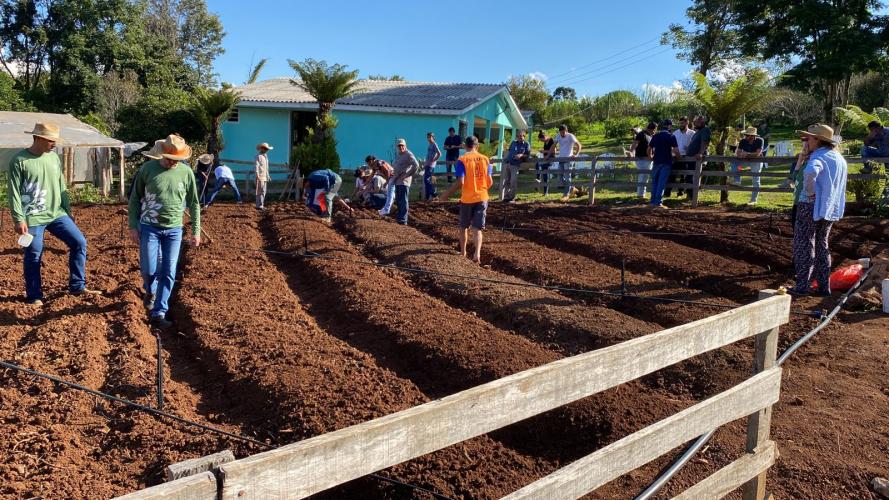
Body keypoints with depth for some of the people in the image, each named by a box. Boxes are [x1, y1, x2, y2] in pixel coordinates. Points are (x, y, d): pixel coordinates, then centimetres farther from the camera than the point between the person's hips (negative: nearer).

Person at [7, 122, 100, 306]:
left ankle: (77, 286, 9)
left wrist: (68, 211, 16)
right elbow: (13, 192, -10)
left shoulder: (54, 158, 7)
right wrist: (19, 219, -14)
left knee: (79, 242, -2)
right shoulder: (19, 161, -10)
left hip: (57, 214, 5)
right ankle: (34, 296, 18)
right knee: (33, 257, 3)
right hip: (33, 218, -5)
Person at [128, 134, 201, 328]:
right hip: (149, 227, -1)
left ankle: (158, 313, 8)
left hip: (174, 230, 1)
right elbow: (135, 199, 2)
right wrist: (132, 226, -1)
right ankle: (150, 291, 33)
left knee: (168, 273, -1)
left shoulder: (186, 172, -2)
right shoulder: (148, 169, -5)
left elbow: (193, 203, 7)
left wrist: (196, 230, 6)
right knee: (149, 269, -2)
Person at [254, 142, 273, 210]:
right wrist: (257, 175, -24)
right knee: (261, 191, -12)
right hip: (260, 176, -9)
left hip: (264, 177, 9)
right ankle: (259, 206, -12)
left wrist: (268, 176, 23)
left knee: (263, 192, 10)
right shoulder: (258, 156, -9)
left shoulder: (265, 156, 19)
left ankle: (261, 205, 15)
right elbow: (256, 166, -16)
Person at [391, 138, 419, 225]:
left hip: (404, 181, -9)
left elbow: (416, 165, -21)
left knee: (403, 201, -10)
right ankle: (399, 216, 28)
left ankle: (403, 220, -9)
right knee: (398, 200, 16)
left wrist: (409, 174, -16)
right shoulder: (398, 155, 19)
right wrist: (393, 173, 19)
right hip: (397, 181, 9)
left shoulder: (408, 155, -10)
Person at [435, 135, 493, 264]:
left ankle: (463, 252, 31)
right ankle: (477, 254, -15)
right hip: (482, 198, 2)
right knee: (477, 228, 2)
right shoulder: (485, 159, 2)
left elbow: (460, 182, -16)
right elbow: (490, 182, 2)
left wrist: (445, 195, -8)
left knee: (464, 227, 17)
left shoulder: (462, 160, -8)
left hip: (467, 198, -2)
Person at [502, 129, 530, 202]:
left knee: (513, 181, -10)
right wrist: (505, 158, 14)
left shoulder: (526, 144, 5)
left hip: (516, 165, -5)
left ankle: (512, 197, 1)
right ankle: (506, 196, 14)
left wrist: (521, 155, -15)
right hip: (507, 164, 5)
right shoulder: (513, 142, 17)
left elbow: (528, 155, 2)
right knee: (506, 181, 5)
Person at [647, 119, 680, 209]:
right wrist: (677, 156, 9)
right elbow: (676, 151, -11)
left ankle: (653, 202, 13)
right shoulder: (671, 136, -6)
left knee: (654, 182, 14)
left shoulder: (655, 136, 9)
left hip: (656, 162, 4)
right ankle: (658, 203, -8)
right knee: (662, 183, -4)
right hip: (666, 162, -4)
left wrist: (650, 157, 33)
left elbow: (649, 149, 16)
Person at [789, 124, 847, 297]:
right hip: (831, 209, 8)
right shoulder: (840, 159, 14)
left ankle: (803, 285, 0)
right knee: (822, 245, 16)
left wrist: (809, 192, -26)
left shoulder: (818, 157, -16)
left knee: (803, 244, 0)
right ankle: (824, 286, 18)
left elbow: (810, 172, -40)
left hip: (811, 206, -8)